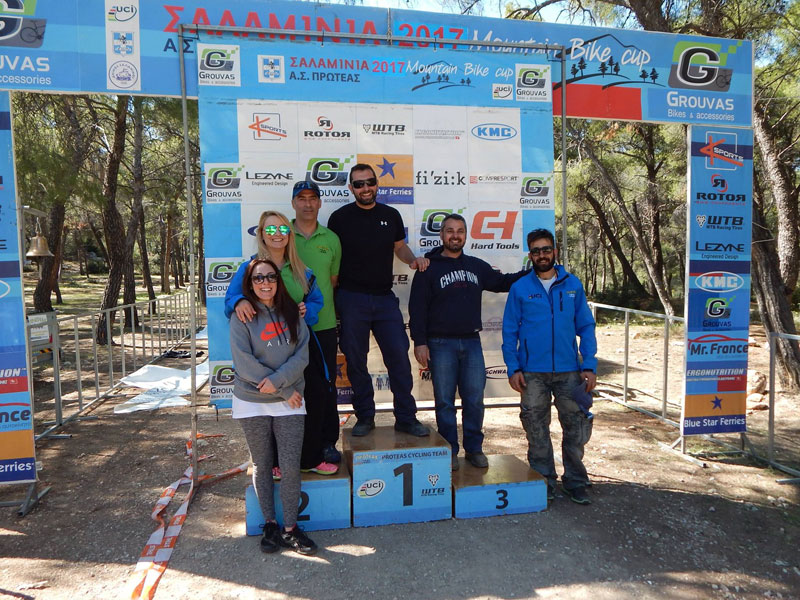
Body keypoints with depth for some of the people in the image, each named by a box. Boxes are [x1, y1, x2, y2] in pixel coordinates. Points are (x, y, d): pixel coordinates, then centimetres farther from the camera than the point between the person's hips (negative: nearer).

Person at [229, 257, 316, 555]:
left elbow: (302, 353, -3)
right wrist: (286, 391, -13)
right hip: (252, 404, -1)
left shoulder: (291, 312, 3)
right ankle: (270, 524, 27)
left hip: (289, 402, 2)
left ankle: (290, 528, 14)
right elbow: (244, 363, -13)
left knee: (291, 466, 0)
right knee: (261, 466, 11)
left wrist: (278, 380, -19)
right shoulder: (242, 317, -5)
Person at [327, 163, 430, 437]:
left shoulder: (391, 215, 8)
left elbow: (400, 247, 20)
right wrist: (332, 300, -5)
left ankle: (406, 418, 12)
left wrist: (413, 260, -2)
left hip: (385, 297, 2)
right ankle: (365, 418, 19)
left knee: (399, 357, 0)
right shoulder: (340, 217, 0)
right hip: (351, 299, -2)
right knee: (356, 360, 5)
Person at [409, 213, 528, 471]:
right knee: (445, 400, 2)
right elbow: (417, 307, -3)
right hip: (441, 344, -3)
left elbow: (501, 282, 25)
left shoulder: (477, 266, 14)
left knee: (475, 399, 5)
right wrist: (420, 342, -10)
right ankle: (449, 451, 14)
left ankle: (474, 449, 18)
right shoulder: (429, 268, 1)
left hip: (472, 343, 4)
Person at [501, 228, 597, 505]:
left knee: (576, 427, 6)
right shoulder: (520, 288, 2)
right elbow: (509, 332, 3)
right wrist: (513, 368, -6)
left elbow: (586, 326, 6)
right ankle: (543, 482, 22)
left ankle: (575, 482, 22)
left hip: (569, 370, 1)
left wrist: (589, 365, -2)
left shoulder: (572, 284, 5)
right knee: (537, 430, 8)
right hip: (532, 373, -1)